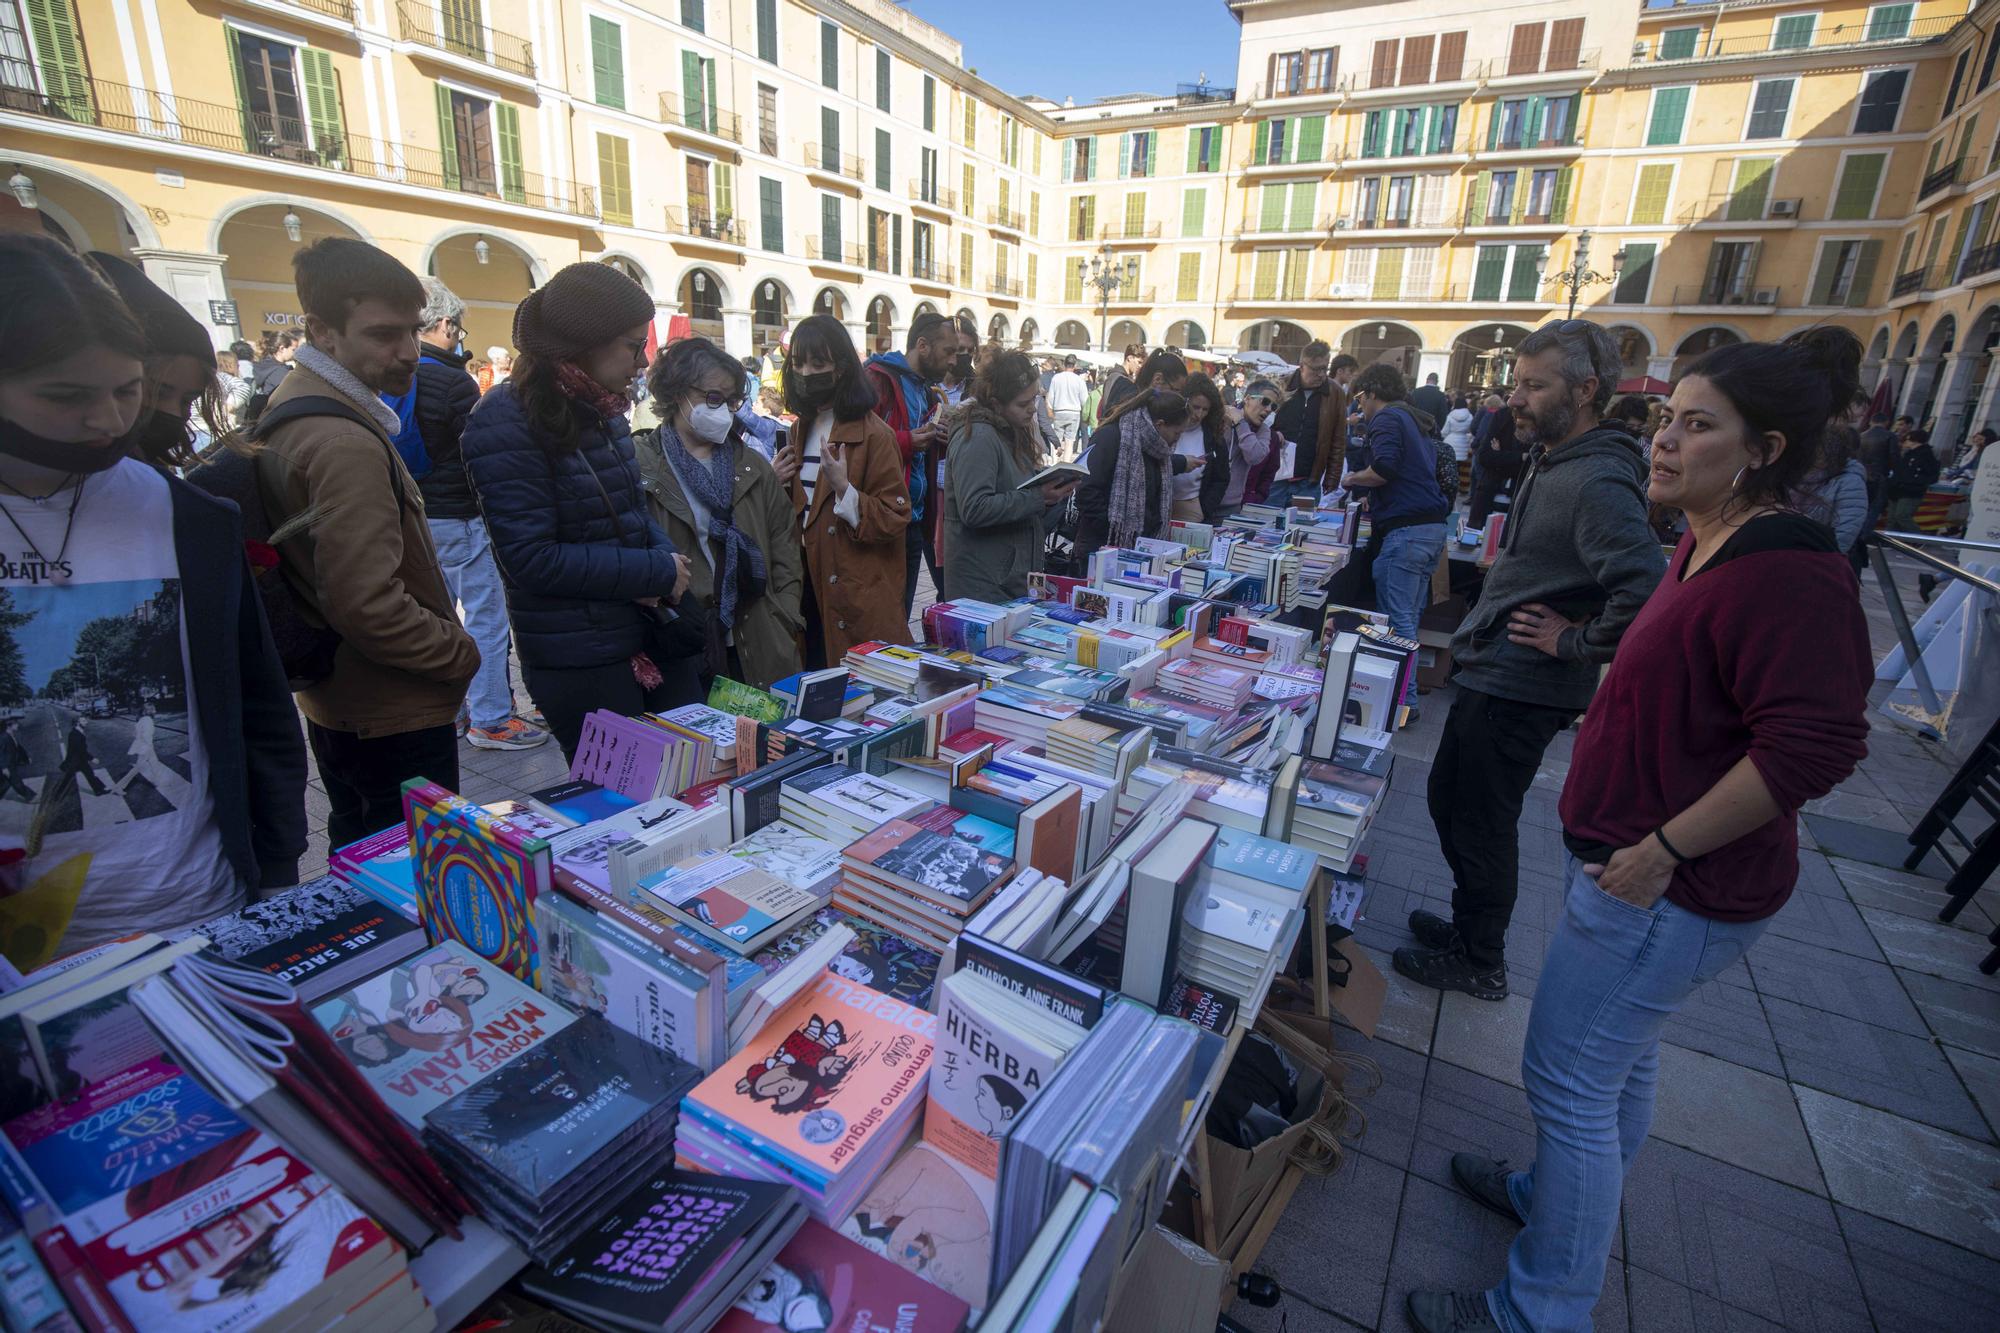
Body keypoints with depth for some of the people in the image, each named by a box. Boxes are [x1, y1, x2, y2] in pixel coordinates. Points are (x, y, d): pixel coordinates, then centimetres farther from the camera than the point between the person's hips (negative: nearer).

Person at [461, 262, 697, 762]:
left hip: (651, 635, 8)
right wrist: (657, 571, -18)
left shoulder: (600, 410, 9)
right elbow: (533, 560, -21)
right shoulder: (507, 424, -16)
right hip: (579, 661, -7)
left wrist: (667, 557, -5)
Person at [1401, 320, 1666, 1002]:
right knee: (1449, 796, 21)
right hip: (1495, 671, 10)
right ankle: (1470, 925, 40)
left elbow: (1645, 591, -34)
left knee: (1480, 820, 4)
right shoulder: (1555, 462, 10)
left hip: (1519, 688, -10)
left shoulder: (1598, 481, -23)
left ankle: (1479, 964, 25)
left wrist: (1574, 643, -20)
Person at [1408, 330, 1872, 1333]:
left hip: (1670, 888, -10)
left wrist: (1662, 851, -25)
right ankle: (1561, 1196, 48)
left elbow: (1818, 743, -30)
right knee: (1619, 1057, 26)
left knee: (1568, 1079, 2)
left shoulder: (1785, 574, -23)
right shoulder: (1707, 547, 8)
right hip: (1625, 860, 10)